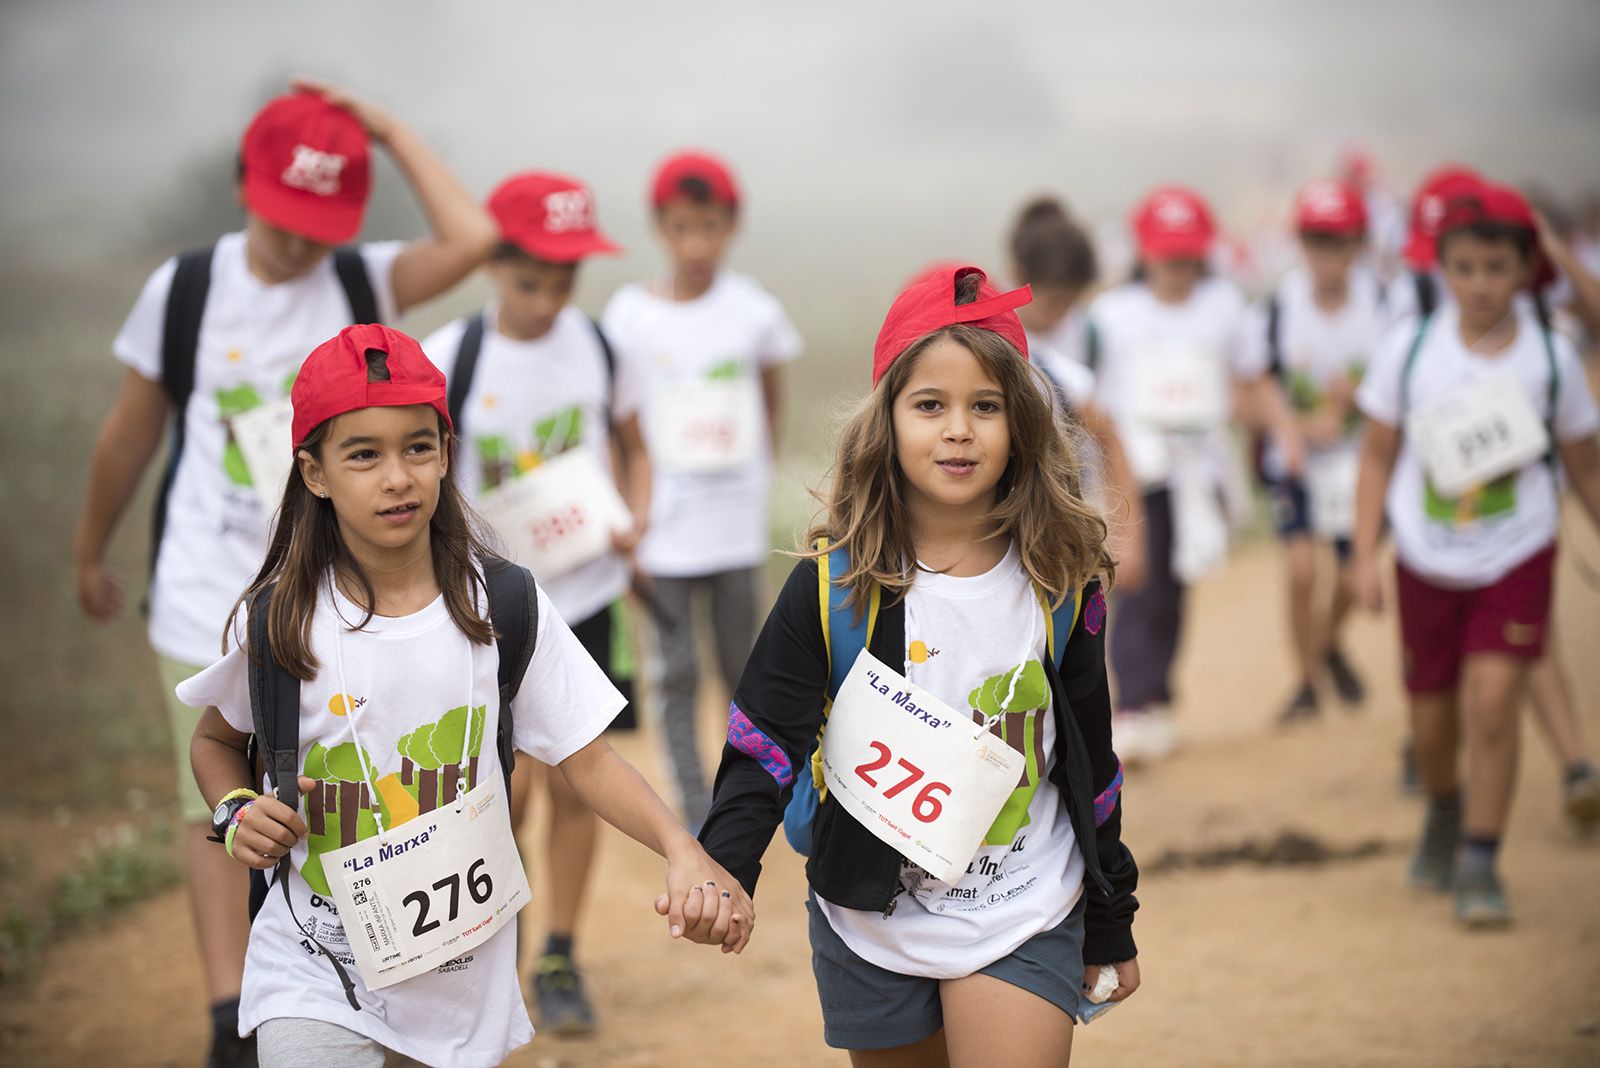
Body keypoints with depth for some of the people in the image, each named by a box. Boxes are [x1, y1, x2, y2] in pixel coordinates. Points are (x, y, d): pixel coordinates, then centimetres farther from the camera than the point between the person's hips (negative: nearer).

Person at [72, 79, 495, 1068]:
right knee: (220, 809, -1)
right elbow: (132, 432, 10)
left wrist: (390, 130, -14)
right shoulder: (185, 290, -2)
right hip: (209, 595, -1)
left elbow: (472, 238, -22)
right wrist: (92, 552, 19)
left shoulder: (364, 283, -2)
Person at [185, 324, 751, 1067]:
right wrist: (236, 814, -10)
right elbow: (216, 739, 11)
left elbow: (587, 759, -6)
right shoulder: (275, 621, -7)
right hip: (313, 976, -1)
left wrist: (682, 850, -23)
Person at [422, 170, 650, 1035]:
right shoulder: (447, 360, -10)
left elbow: (632, 445, 13)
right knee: (509, 783, -8)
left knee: (573, 781, 6)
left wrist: (636, 519, -4)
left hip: (586, 591, 3)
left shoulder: (596, 344, 0)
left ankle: (560, 960, 21)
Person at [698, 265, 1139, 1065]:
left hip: (1024, 920, 0)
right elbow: (764, 743, -11)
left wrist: (1111, 929, 12)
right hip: (875, 922, 0)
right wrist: (723, 870, -30)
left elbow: (1089, 762, 7)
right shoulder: (832, 584, -8)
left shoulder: (1061, 581, -2)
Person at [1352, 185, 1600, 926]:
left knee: (1491, 699, -17)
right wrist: (1365, 556, -3)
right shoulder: (1409, 349, -7)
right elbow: (1378, 456, 1)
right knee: (1431, 719, 11)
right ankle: (1444, 810, 44)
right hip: (1426, 561, 1)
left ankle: (1480, 865, -5)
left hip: (1516, 559, -1)